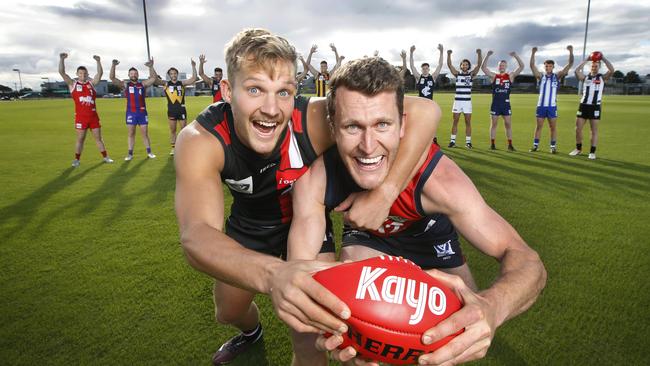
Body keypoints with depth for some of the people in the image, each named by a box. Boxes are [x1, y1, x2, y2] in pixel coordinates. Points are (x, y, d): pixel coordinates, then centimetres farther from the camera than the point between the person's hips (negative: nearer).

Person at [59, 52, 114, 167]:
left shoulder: (91, 83, 10)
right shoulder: (72, 84, 5)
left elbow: (100, 73, 0)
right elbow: (62, 72, -5)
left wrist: (98, 61, -14)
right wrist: (62, 59, -17)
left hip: (93, 116, 2)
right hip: (80, 117, -2)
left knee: (98, 138, 9)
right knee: (80, 139, 3)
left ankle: (105, 157, 17)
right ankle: (77, 159, 13)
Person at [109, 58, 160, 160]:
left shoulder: (143, 84, 7)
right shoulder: (125, 85, 5)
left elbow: (154, 78, -2)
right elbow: (112, 78, -5)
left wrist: (151, 67, -16)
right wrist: (113, 66, -18)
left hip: (142, 112, 0)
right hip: (130, 113, 0)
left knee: (145, 133, 6)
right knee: (131, 134, 5)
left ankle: (149, 152, 14)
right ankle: (130, 154, 11)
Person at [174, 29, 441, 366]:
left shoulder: (315, 120, -37)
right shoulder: (199, 140, -35)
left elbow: (423, 111, -36)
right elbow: (196, 236, -50)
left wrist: (384, 194, -46)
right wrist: (272, 274, -70)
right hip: (248, 226, 2)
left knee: (311, 334, -6)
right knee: (227, 313, 23)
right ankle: (251, 332, 61)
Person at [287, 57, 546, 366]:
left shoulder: (436, 177, -40)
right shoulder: (314, 180, -35)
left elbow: (526, 261, -39)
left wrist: (491, 307, -62)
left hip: (428, 236, 0)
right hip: (367, 239, 1)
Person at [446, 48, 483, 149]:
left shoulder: (471, 74, 6)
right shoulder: (457, 74, 7)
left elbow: (479, 65, -6)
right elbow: (449, 65, -3)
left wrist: (479, 54, -20)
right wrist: (449, 55, -18)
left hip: (467, 102, 0)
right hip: (457, 101, 0)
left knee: (468, 122, 2)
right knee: (455, 121, 4)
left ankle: (468, 142, 6)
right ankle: (452, 141, 7)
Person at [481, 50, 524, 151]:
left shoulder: (510, 76, 6)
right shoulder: (494, 76, 5)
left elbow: (521, 66, -2)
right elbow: (483, 67, -4)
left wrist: (516, 56, -13)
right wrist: (488, 55, -15)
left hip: (506, 104, 1)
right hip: (495, 104, -1)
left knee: (508, 124, 2)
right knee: (494, 124, 4)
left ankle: (510, 145, 8)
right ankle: (492, 144, 9)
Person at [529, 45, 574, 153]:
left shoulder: (557, 76, 4)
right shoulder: (541, 76, 4)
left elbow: (570, 65, -2)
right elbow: (532, 66, -8)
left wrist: (571, 52, -13)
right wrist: (533, 53, -20)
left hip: (552, 106, 0)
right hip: (541, 105, 0)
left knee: (553, 127, 4)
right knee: (538, 126, 6)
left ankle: (553, 147, 10)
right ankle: (535, 145, 13)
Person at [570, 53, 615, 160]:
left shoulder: (602, 77, 5)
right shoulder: (585, 77, 9)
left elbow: (612, 70, -11)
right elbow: (576, 70, -6)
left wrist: (603, 58, -6)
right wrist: (586, 60, -2)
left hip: (595, 107, -2)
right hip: (583, 105, 2)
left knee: (594, 130, 1)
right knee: (578, 128, 3)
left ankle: (592, 152, 6)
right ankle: (578, 149, 19)